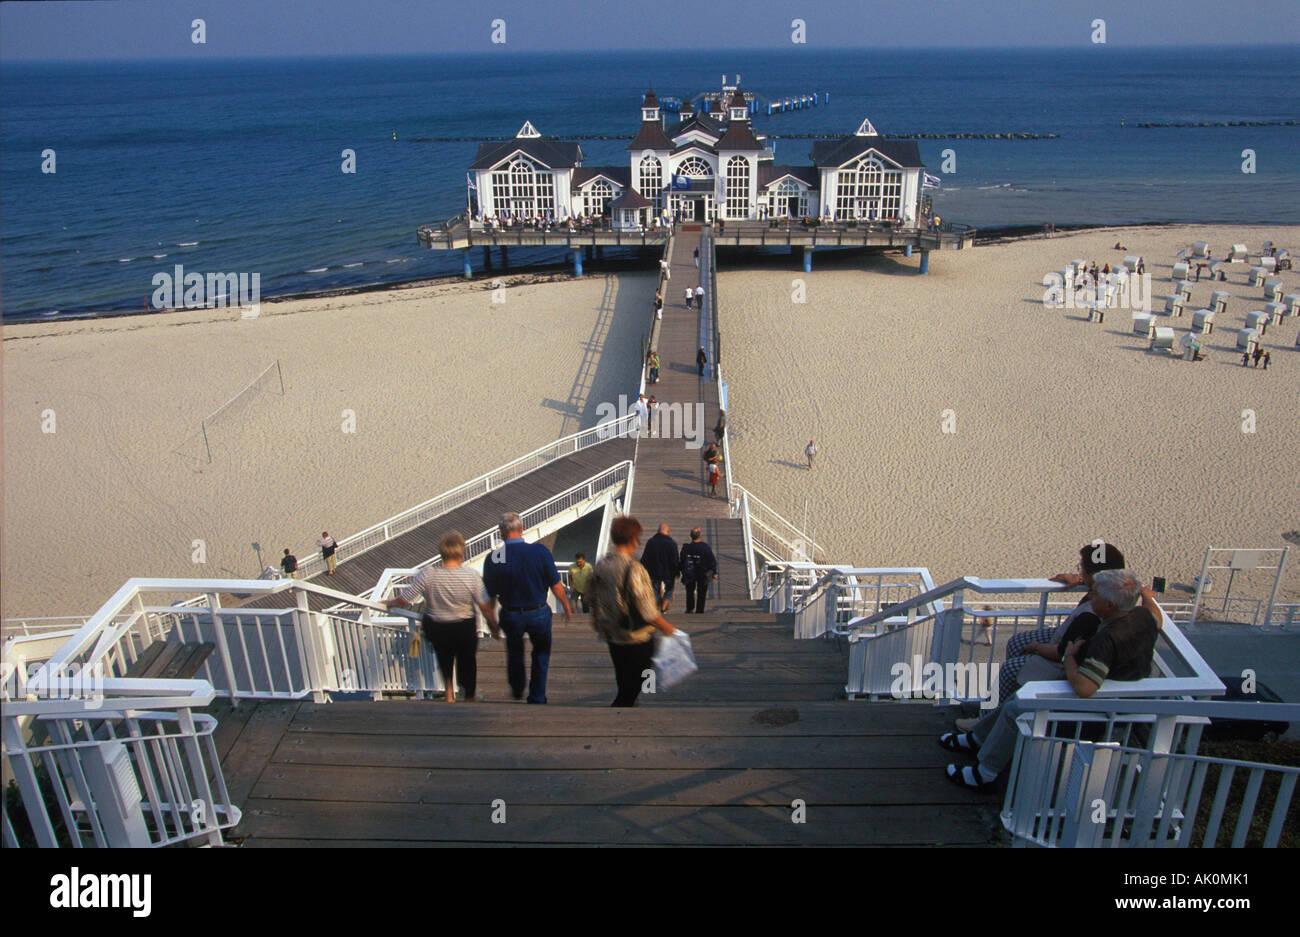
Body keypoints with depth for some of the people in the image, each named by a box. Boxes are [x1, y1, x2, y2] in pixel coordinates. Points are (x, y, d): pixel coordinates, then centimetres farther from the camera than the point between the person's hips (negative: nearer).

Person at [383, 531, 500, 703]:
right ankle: (470, 695, 38)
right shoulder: (472, 576, -21)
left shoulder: (427, 574, -20)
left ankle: (448, 689, 28)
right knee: (467, 663, 23)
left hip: (435, 629, 1)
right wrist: (495, 629, 1)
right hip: (465, 629, -1)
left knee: (445, 659, 32)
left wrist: (389, 603, 8)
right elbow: (486, 608, -15)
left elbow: (403, 600, -13)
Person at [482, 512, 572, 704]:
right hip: (539, 614, -1)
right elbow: (556, 585, -11)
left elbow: (490, 595, -4)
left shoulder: (492, 558, -15)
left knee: (514, 652, 29)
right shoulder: (540, 551, -18)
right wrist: (566, 606, 7)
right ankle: (537, 697, 31)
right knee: (541, 654, 23)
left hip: (511, 615, 2)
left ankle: (517, 690, 50)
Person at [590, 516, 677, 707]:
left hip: (611, 637, 7)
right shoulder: (634, 568, -23)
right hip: (636, 639, -7)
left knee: (624, 682, 24)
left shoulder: (600, 565, -1)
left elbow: (594, 601, 9)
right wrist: (665, 626, -6)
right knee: (633, 686, 6)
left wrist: (600, 628, 22)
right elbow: (645, 608, -21)